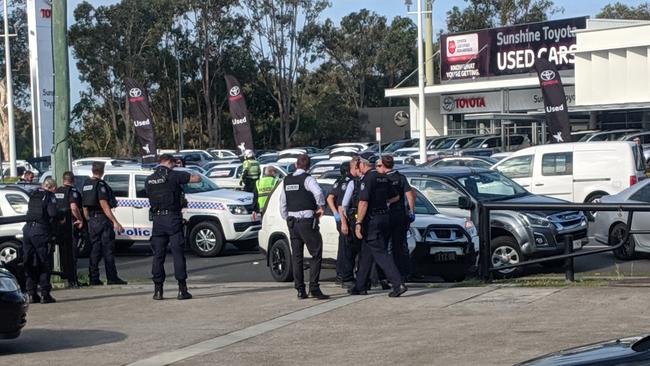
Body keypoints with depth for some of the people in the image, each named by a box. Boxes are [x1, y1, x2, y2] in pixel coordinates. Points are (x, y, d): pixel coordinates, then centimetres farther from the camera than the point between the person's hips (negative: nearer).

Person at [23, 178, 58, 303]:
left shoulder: (33, 195, 18)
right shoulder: (50, 196, -1)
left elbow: (29, 211, 18)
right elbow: (52, 214, -13)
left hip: (27, 229, 6)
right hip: (41, 231, -6)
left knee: (29, 264, 12)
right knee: (45, 263, 1)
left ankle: (32, 293, 13)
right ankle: (45, 294, -1)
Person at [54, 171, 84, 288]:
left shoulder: (56, 191, 11)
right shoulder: (72, 191, -9)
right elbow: (74, 207, -22)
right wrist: (80, 219, -11)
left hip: (58, 225, 6)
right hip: (69, 225, -6)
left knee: (64, 253, 12)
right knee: (72, 253, -2)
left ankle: (67, 279, 16)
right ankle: (73, 280, -2)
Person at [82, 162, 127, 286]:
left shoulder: (86, 184, 11)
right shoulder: (100, 184, -13)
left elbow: (85, 207, 15)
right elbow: (104, 205, -20)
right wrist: (115, 222, -21)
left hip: (92, 220, 7)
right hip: (103, 219, -7)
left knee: (95, 249, 10)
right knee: (108, 249, -3)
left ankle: (94, 279, 8)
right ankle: (112, 278, -2)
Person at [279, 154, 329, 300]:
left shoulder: (287, 180, 10)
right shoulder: (307, 179, -9)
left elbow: (282, 203, 15)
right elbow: (318, 192, -29)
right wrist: (321, 206, -13)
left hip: (292, 221, 6)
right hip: (307, 221, -6)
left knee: (296, 256, 10)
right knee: (316, 255, -2)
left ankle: (300, 290, 10)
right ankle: (314, 288, -10)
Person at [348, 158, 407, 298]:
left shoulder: (367, 179, -14)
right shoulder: (383, 178, 11)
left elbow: (363, 203, -21)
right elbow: (396, 197, 18)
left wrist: (358, 223, -18)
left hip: (372, 219, -9)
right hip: (385, 217, 9)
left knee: (380, 253, -9)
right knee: (366, 253, 16)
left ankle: (398, 284, -17)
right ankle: (361, 286, 22)